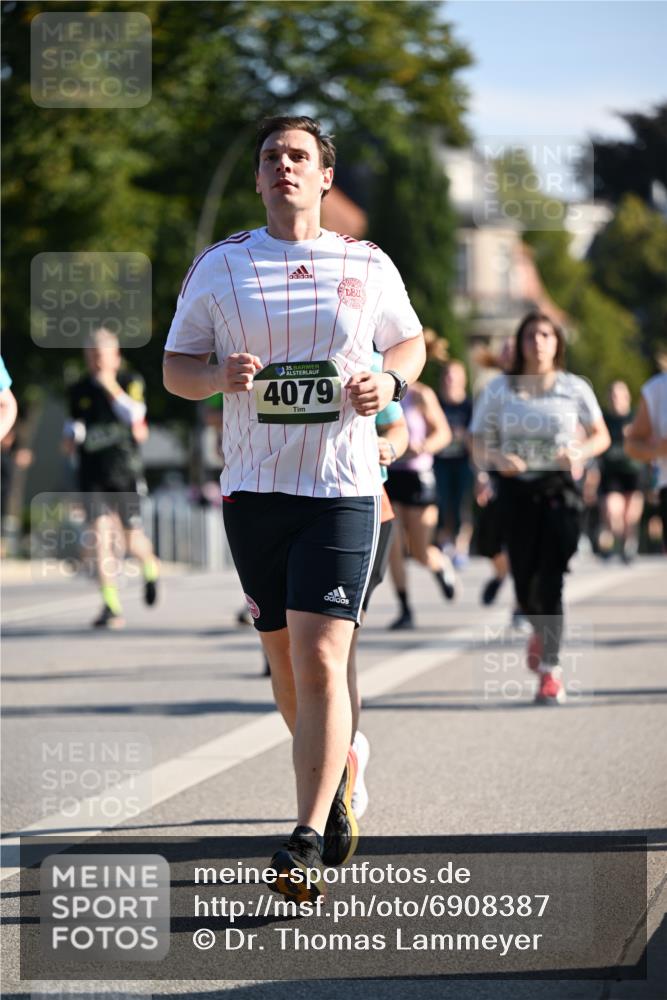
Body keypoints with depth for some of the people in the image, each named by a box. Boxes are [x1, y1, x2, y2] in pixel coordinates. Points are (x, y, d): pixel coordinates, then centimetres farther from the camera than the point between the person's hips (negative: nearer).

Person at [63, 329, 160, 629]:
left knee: (133, 540, 3)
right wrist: (70, 436, 2)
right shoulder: (79, 390, 10)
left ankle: (150, 568, 40)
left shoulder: (131, 382, 1)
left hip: (125, 471, -2)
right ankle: (111, 607, -14)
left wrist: (112, 388, -20)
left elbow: (134, 416, -14)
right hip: (92, 474, 2)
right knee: (101, 534, -13)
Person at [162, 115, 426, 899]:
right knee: (285, 660, 11)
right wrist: (220, 376, -12)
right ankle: (338, 776, 37)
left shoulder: (369, 267, 5)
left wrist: (389, 381, -2)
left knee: (319, 660, -14)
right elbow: (175, 368, 10)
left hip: (342, 488, -2)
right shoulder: (218, 267, 6)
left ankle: (308, 841, -15)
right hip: (253, 489, 2)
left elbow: (409, 340, 20)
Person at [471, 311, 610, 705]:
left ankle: (551, 669, -5)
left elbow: (601, 436, 12)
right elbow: (479, 444, 7)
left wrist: (580, 452, -9)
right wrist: (497, 458, -15)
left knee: (550, 581, -11)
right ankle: (541, 631, 38)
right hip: (516, 491, 1)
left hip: (559, 490, -1)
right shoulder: (499, 391, 6)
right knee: (525, 585, 3)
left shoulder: (575, 389, 4)